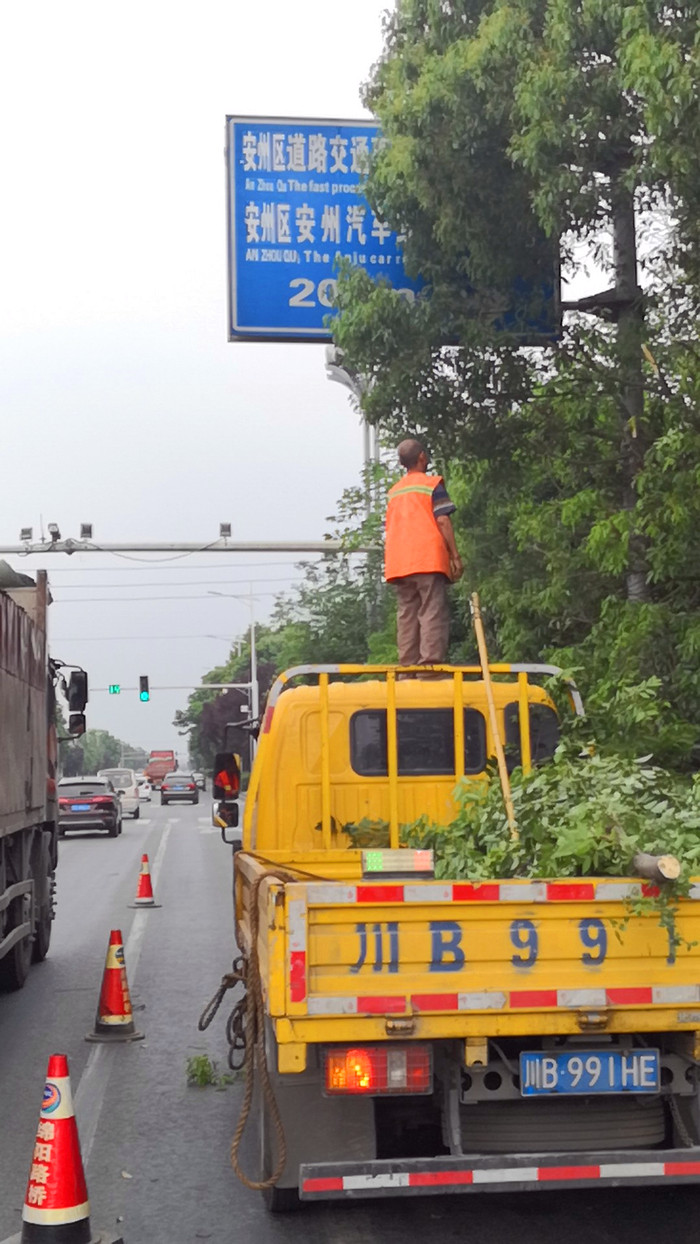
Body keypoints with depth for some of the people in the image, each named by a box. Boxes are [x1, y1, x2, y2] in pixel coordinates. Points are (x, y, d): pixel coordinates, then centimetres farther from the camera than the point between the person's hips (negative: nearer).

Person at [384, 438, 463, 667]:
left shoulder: (394, 491, 19)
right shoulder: (432, 484, 1)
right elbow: (443, 521, -7)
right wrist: (455, 556, -6)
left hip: (398, 562, 6)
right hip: (428, 559, -6)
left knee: (406, 613, 6)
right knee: (433, 612, -8)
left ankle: (407, 665, 2)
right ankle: (431, 661, -18)